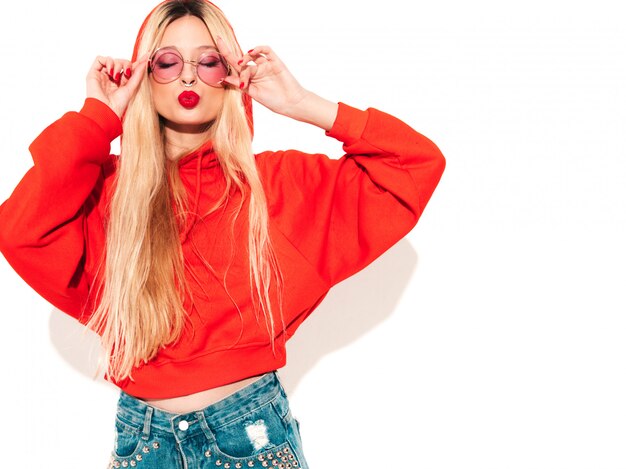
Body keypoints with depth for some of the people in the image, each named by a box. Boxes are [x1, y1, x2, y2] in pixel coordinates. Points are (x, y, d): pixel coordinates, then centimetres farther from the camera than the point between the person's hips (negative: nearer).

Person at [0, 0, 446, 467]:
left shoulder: (277, 181, -1)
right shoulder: (107, 185, 0)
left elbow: (419, 164, -3)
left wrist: (303, 105, -8)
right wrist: (98, 117, -10)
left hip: (252, 430, 0)